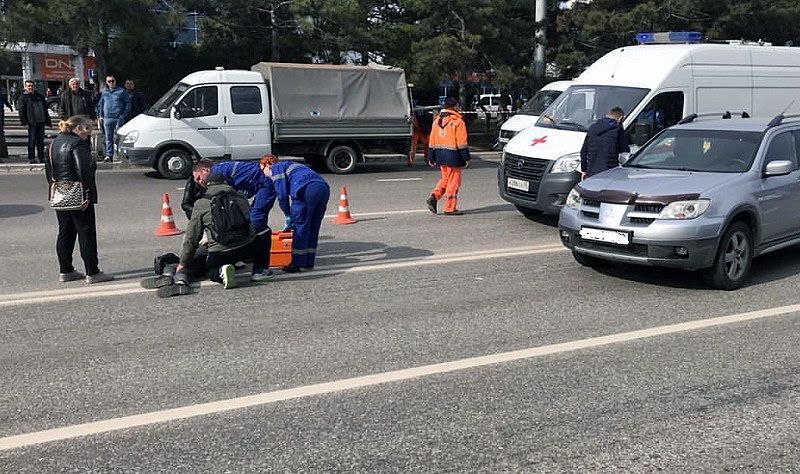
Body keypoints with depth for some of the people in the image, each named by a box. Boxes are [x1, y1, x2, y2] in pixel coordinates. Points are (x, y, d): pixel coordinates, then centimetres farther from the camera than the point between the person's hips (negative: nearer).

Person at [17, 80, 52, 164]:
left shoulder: (39, 96, 16)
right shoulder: (23, 98, 2)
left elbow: (45, 109, 19)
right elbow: (21, 111, -3)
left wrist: (48, 121, 15)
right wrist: (25, 122, -13)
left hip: (41, 122, 5)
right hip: (32, 122, -4)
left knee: (41, 140, 8)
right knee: (32, 140, -4)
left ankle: (41, 157, 14)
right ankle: (31, 158, 2)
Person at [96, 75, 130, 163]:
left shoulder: (121, 91, 5)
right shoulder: (104, 93, 16)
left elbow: (128, 103, 5)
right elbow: (100, 104, 23)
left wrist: (124, 114, -4)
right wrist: (100, 115, 12)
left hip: (119, 118, -3)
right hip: (107, 118, 3)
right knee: (108, 137, 1)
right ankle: (109, 155, 2)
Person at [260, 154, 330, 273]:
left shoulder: (276, 168, 13)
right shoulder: (289, 165, 38)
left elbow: (282, 193, 1)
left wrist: (288, 216, 8)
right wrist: (291, 216, 34)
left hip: (307, 189, -8)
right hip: (324, 188, 8)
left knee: (300, 227, 1)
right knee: (313, 228, 15)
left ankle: (298, 264, 3)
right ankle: (309, 263, 20)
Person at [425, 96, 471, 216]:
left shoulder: (437, 120, 10)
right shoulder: (457, 121, -10)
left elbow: (432, 141, 12)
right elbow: (462, 143, -13)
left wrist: (431, 158, 17)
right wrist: (466, 158, -8)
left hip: (440, 155, 7)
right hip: (453, 156, -7)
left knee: (445, 178, 20)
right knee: (453, 181, 2)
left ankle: (434, 197, 2)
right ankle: (450, 208, 5)